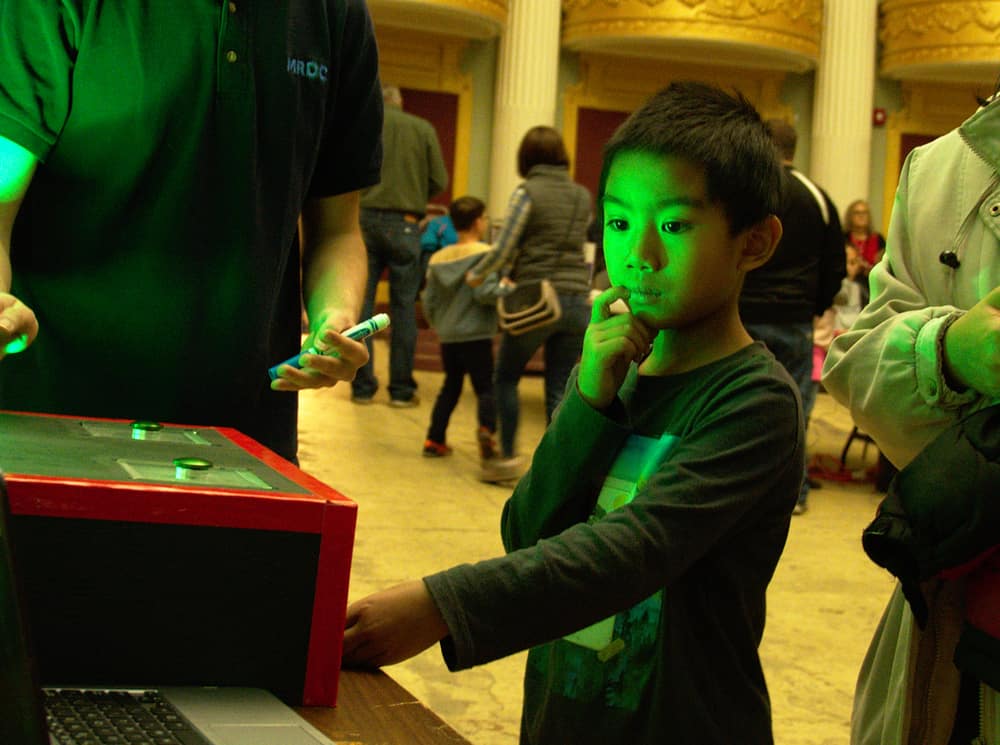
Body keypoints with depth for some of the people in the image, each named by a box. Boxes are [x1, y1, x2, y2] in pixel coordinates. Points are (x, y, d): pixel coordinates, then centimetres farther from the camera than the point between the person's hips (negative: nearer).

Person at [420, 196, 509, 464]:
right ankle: (486, 427, -28)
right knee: (485, 387, -2)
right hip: (476, 336, -5)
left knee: (450, 386, 18)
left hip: (447, 336, 6)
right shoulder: (485, 254, -10)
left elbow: (429, 301, 10)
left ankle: (435, 439, 18)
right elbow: (484, 292, -20)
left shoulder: (438, 258, 8)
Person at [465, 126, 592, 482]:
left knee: (506, 377, 13)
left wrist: (476, 274, 8)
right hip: (576, 299, 5)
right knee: (560, 391, 8)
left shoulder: (528, 193, -6)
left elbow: (504, 248, -11)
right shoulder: (583, 196, 10)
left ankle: (508, 456, 9)